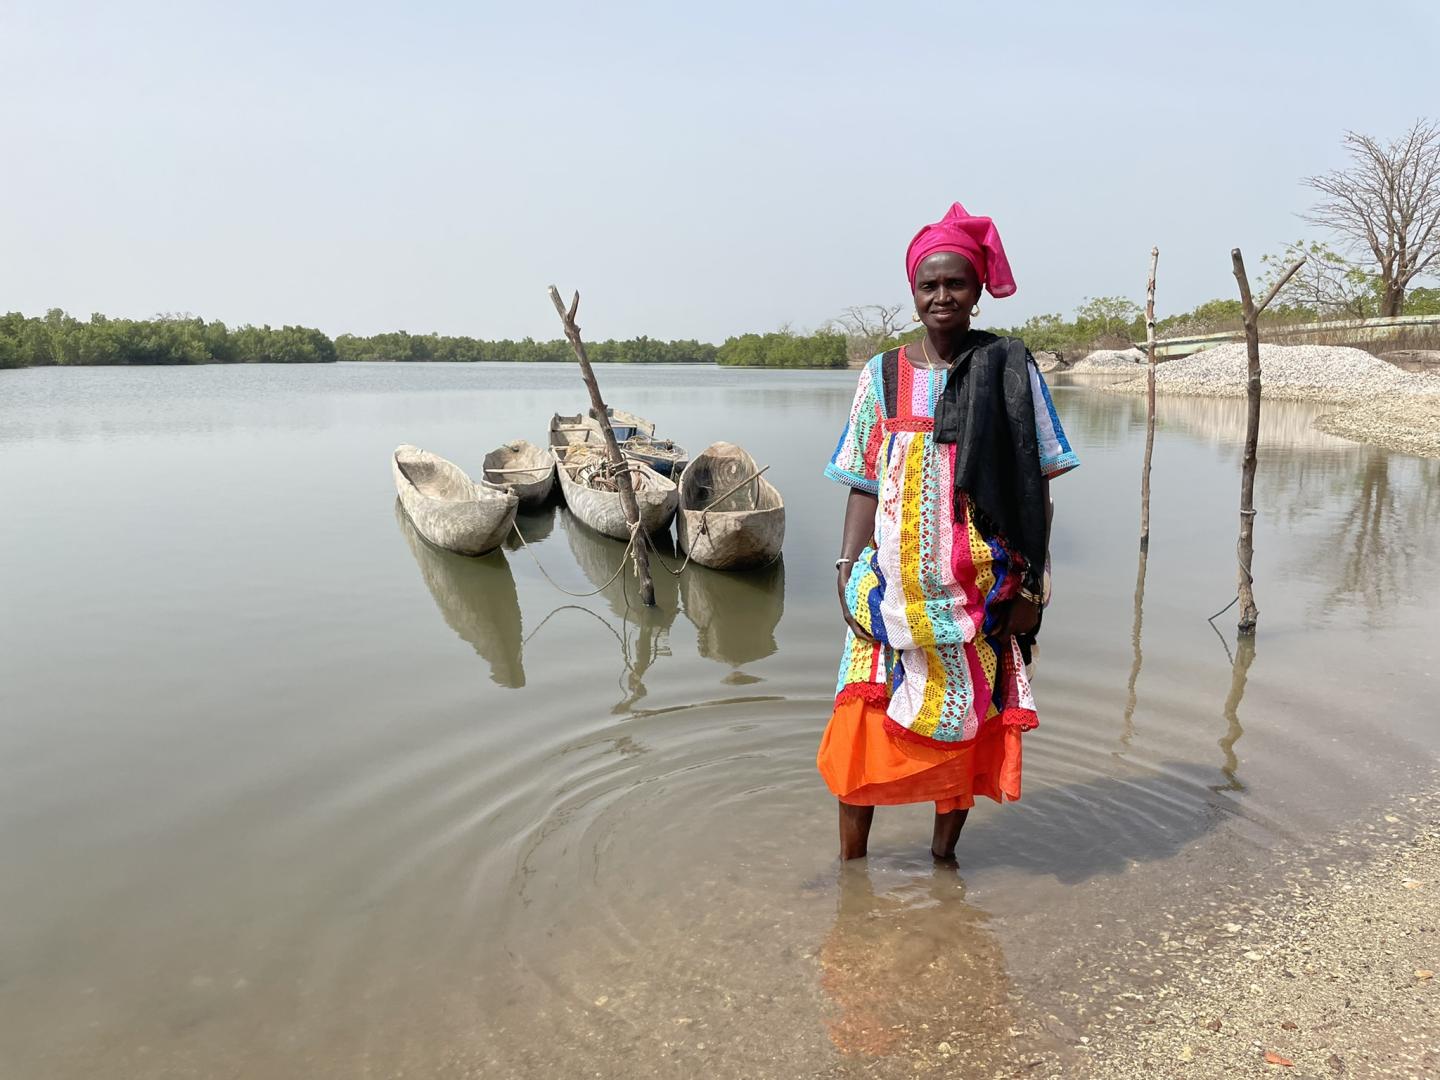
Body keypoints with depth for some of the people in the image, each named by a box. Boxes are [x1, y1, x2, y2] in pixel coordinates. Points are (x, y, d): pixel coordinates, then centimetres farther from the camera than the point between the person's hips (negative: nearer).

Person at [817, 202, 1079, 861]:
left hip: (981, 588, -1)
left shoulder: (1010, 370, 1)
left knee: (966, 724, 9)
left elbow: (1037, 486, 0)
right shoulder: (884, 375, 6)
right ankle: (851, 861, 19)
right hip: (894, 585, 1)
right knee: (866, 720, 1)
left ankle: (944, 855, 29)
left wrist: (1032, 583, -5)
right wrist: (847, 570, -4)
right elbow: (864, 485, 5)